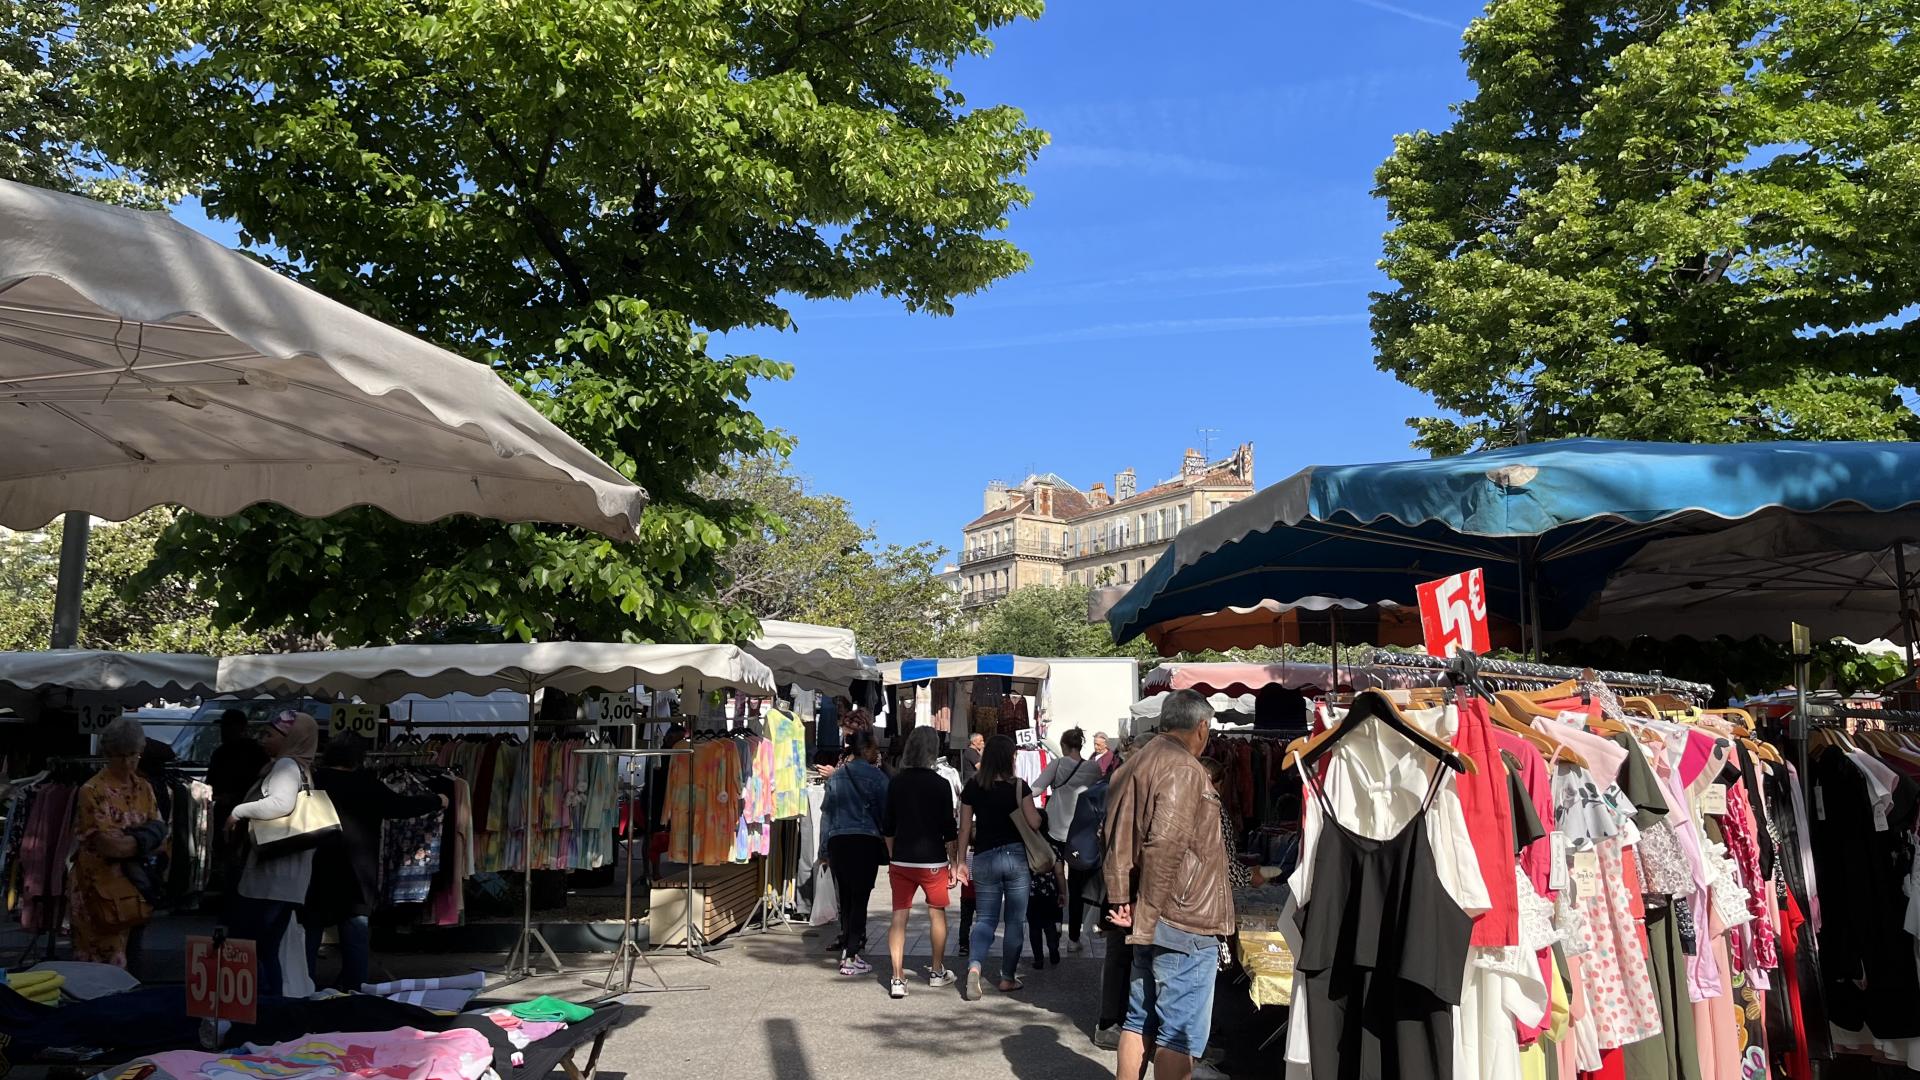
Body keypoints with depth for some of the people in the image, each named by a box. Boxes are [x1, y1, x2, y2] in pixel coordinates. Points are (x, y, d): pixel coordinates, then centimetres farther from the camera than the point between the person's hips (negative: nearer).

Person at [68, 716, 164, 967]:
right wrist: (143, 839, -8)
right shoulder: (93, 791, -11)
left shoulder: (144, 788, 8)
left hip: (134, 888, 6)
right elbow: (107, 845, -18)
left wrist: (126, 843, -13)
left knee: (120, 962, 13)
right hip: (100, 888, -5)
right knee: (102, 964, -3)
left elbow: (159, 834, 3)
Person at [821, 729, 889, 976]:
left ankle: (846, 949, 19)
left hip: (837, 841, 5)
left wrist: (826, 848, 17)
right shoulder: (875, 776, -4)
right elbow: (886, 812, -3)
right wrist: (887, 845, 6)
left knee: (844, 898, 13)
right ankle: (851, 957, -2)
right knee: (859, 898, -2)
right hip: (865, 841, -5)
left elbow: (826, 811, 12)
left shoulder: (836, 776, 11)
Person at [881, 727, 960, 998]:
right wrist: (953, 863, 2)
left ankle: (897, 978, -1)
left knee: (899, 917, 4)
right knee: (937, 913, 15)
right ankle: (937, 972, 27)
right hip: (932, 860, -3)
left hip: (901, 861, 3)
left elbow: (888, 827, 8)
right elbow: (949, 830, -7)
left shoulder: (896, 782, 2)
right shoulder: (940, 784, -9)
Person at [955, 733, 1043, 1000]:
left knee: (986, 919, 11)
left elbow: (965, 828, 2)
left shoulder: (972, 787, -1)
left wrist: (959, 861, 9)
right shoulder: (1019, 786, -8)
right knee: (1014, 920, 11)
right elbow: (1034, 823, -9)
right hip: (1016, 856, -2)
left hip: (984, 858, 2)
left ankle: (974, 967, -13)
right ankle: (1007, 978, 17)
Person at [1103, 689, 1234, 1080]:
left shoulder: (1135, 765, 15)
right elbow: (1165, 846, -24)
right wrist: (1148, 918, -17)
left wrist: (1124, 902, 7)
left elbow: (1119, 841, 14)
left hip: (1150, 918, 9)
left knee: (1140, 1021, 16)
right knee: (1179, 1033, -2)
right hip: (1184, 921, -9)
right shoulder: (1183, 768, -15)